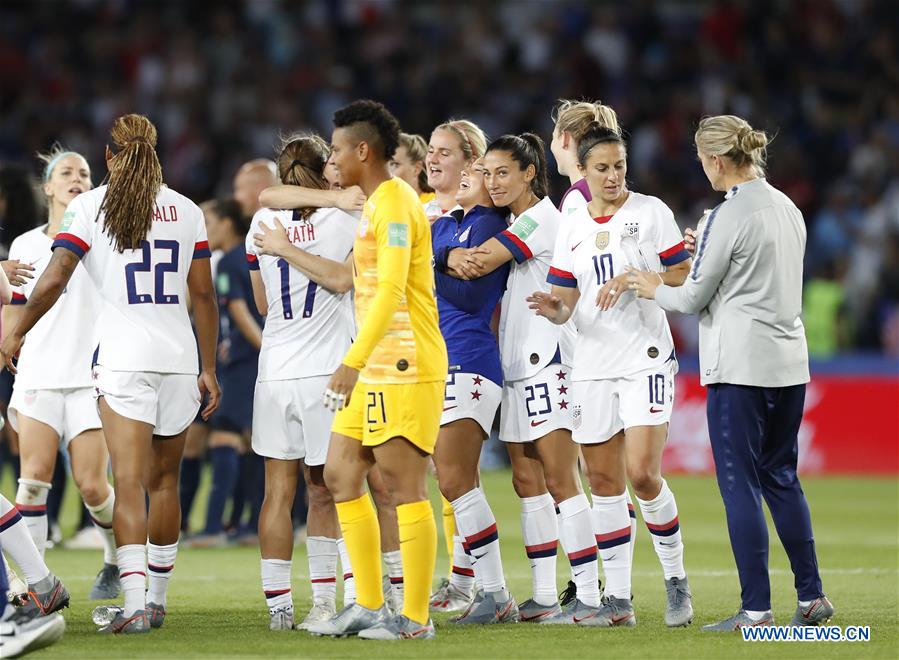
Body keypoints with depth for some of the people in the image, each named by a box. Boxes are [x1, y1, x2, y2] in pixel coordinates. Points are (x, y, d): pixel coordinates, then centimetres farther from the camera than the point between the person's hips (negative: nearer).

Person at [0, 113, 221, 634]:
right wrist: (209, 370, 15)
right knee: (164, 481, 14)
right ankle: (157, 598, 22)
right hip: (180, 357, 3)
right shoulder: (187, 210, 9)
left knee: (129, 481, -9)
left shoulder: (90, 206, 0)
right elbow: (204, 294, 9)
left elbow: (54, 280, -8)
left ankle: (134, 604, -22)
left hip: (123, 357, -3)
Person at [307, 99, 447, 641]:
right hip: (376, 370, 10)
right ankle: (369, 607, 13)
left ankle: (415, 618, -5)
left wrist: (354, 361, -30)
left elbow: (391, 291, -24)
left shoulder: (394, 203, -13)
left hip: (404, 369, -10)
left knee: (404, 484, -8)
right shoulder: (378, 204, 19)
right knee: (340, 474, 9)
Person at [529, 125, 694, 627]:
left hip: (646, 360, -5)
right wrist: (554, 308, -11)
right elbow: (566, 302, 12)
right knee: (604, 481, 3)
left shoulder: (650, 211, -1)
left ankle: (677, 580, 4)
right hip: (593, 366, 5)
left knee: (642, 473, -15)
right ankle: (618, 599, 9)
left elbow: (685, 277, -3)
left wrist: (632, 280, -16)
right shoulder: (573, 228, 11)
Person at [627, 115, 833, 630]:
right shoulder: (789, 210, 10)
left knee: (740, 484, -3)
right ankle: (812, 597, 15)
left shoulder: (728, 217, -13)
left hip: (740, 366, -8)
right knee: (781, 478, 15)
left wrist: (653, 289, 11)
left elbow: (693, 299, -8)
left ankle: (757, 609, -4)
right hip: (789, 363, 8)